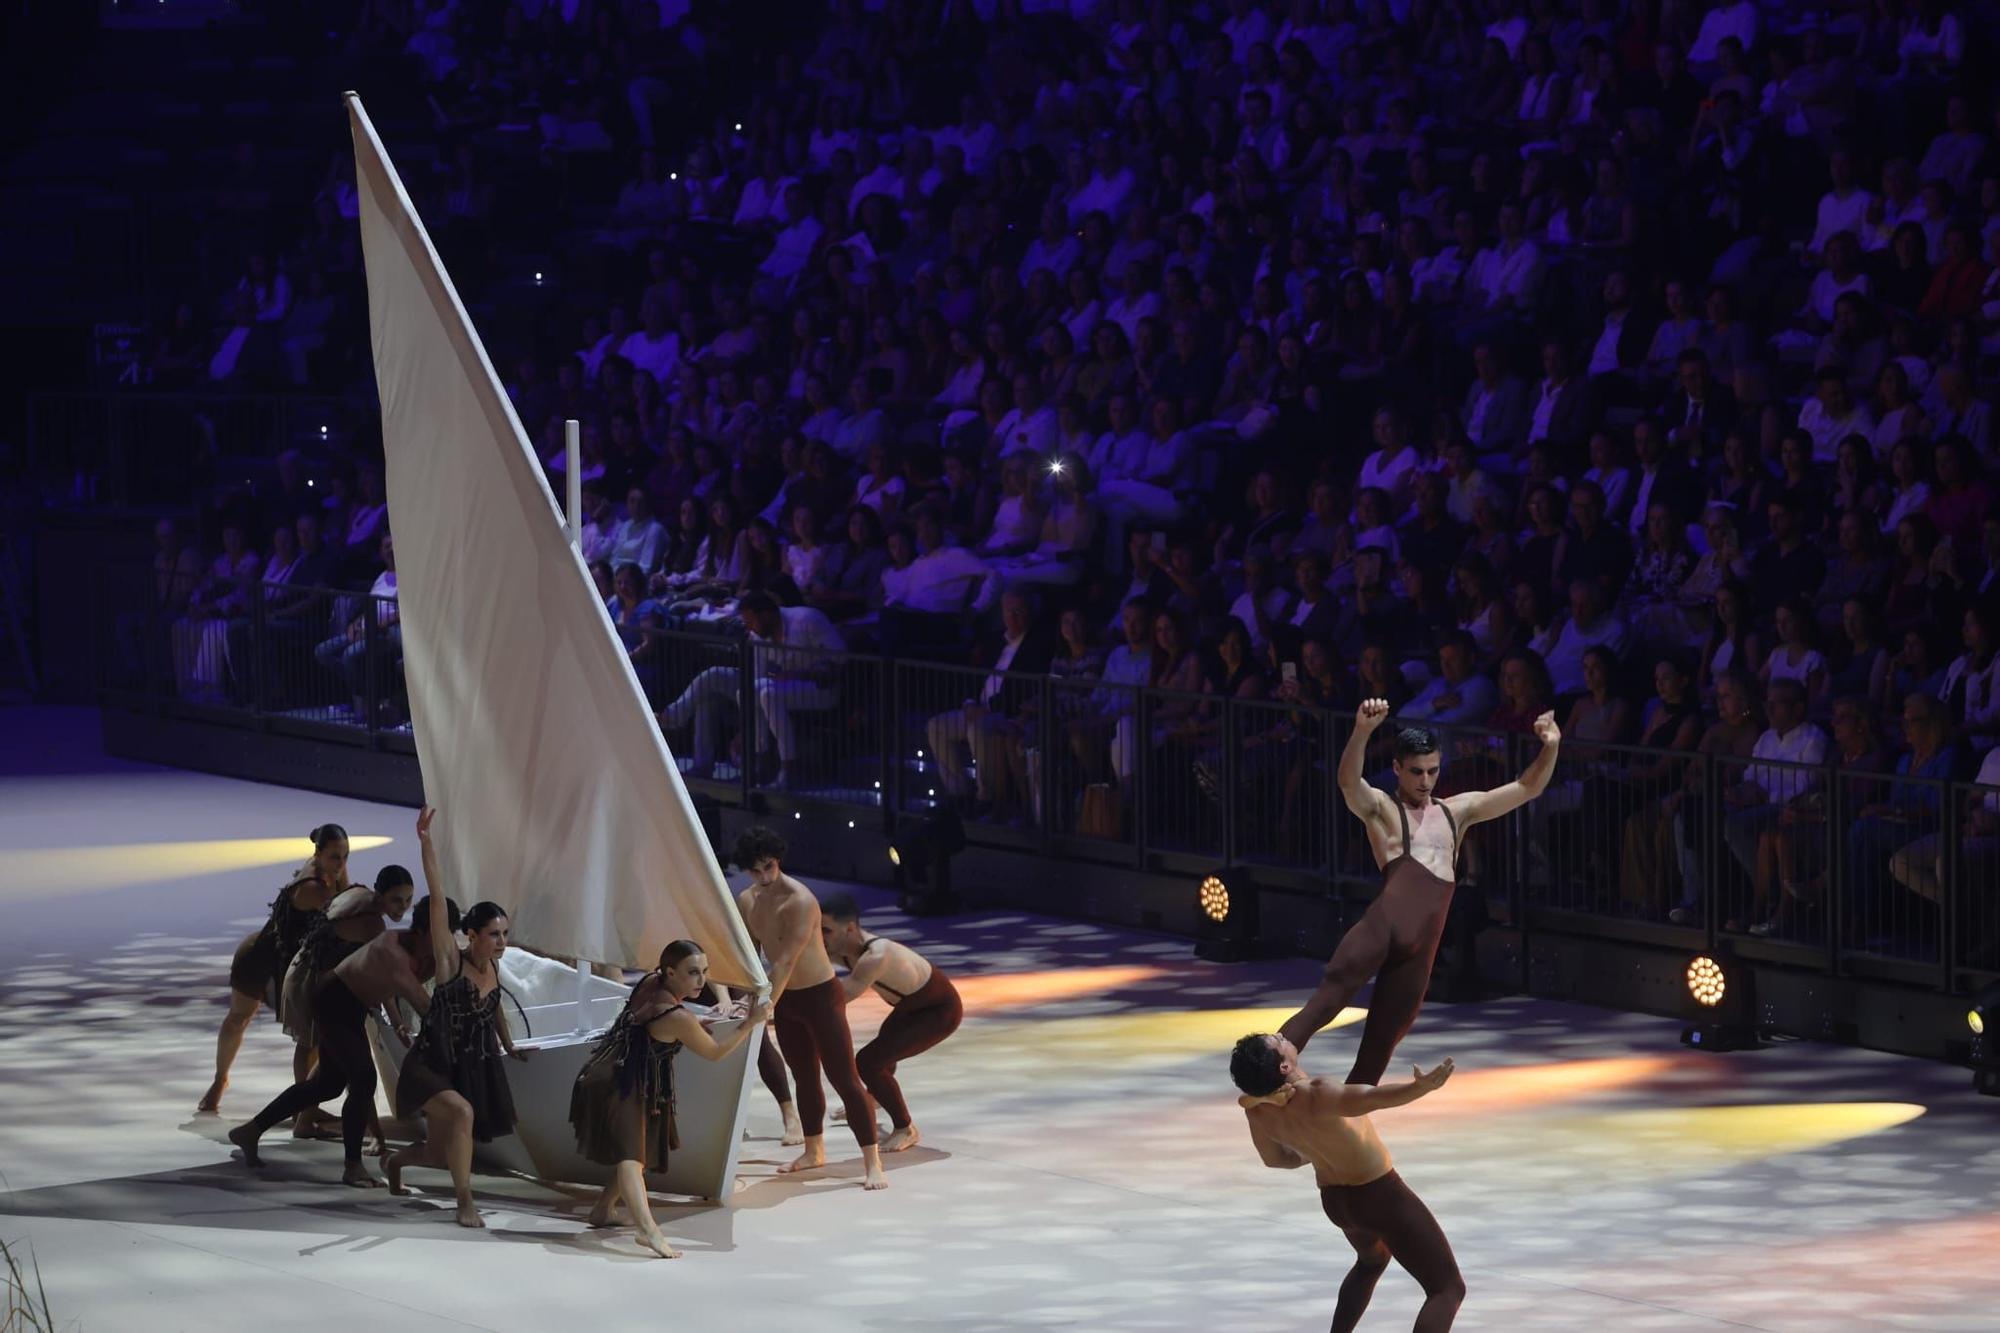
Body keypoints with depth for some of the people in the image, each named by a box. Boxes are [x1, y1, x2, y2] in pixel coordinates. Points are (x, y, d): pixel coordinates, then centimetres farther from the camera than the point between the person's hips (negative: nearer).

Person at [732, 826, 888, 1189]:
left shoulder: (800, 901, -25)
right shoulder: (747, 901, 0)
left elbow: (786, 961, -29)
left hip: (820, 996, -7)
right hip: (786, 999, 7)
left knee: (844, 1078, -9)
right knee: (804, 1077, 19)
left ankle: (873, 1165, -10)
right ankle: (814, 1151, 35)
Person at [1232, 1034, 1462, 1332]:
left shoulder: (1257, 1109, -12)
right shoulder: (1316, 1098, -35)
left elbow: (1274, 1158, 9)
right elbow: (1373, 1098, -56)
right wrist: (1422, 1086, -68)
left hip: (1335, 1201, 8)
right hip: (1380, 1196, -8)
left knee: (1372, 1261, 39)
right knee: (1448, 1288, -1)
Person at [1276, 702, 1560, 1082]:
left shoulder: (1457, 811, 24)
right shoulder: (1380, 808, 10)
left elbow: (1527, 788, 23)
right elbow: (1348, 780, -12)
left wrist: (1550, 748, 4)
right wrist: (1362, 731, -32)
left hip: (1420, 949, 4)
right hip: (1382, 926, -4)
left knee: (1380, 1044, 6)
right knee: (1326, 1002, -22)